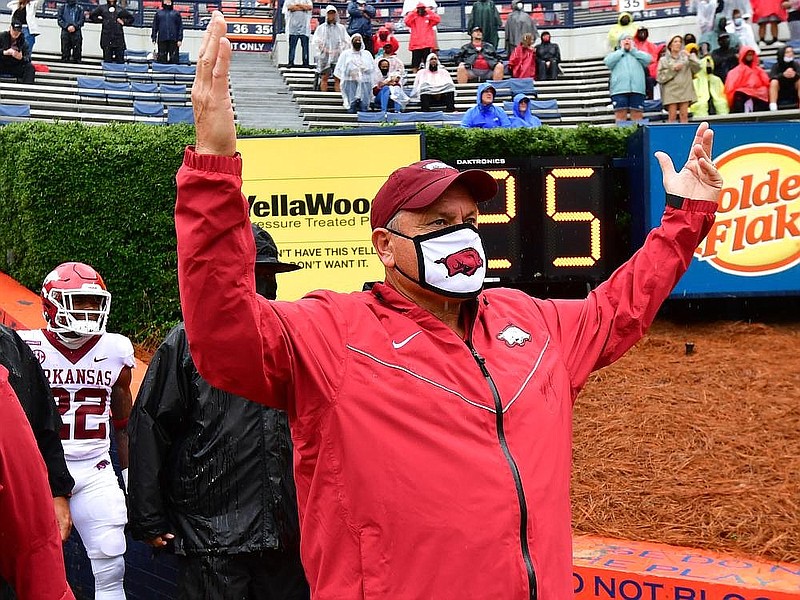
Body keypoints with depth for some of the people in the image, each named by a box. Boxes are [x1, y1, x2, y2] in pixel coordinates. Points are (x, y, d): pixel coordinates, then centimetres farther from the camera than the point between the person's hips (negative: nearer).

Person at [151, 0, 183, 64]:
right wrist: (153, 38, 4)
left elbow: (180, 27, 6)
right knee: (162, 59, 1)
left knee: (174, 59, -4)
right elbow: (155, 26, 12)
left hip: (173, 40, -1)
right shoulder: (158, 13, 14)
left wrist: (180, 39, -3)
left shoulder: (176, 13, 11)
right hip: (162, 39, 1)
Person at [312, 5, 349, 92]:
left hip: (338, 56, 1)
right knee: (324, 78, -2)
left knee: (338, 78, -4)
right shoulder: (321, 28, 10)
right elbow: (316, 41, 3)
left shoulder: (341, 28, 15)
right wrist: (324, 49, -10)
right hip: (325, 56, -1)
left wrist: (340, 50, -2)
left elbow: (347, 41, 12)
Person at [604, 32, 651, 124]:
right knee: (620, 114, -9)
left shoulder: (638, 54, 24)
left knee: (637, 115, -5)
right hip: (619, 90, -1)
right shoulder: (615, 54, 22)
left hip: (637, 89, 1)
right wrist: (621, 50, 8)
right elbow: (608, 62, -1)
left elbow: (648, 59, 3)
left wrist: (633, 50, 11)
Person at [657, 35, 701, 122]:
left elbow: (696, 68, 2)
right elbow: (660, 78, 1)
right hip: (671, 92, -2)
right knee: (672, 117, -8)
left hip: (684, 90, 2)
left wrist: (690, 56, -6)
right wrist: (673, 69, -5)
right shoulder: (664, 60, 11)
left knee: (684, 116, -3)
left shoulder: (685, 57, 15)